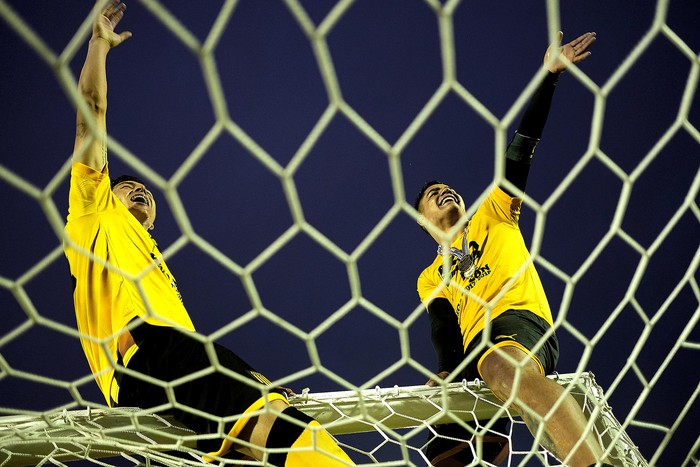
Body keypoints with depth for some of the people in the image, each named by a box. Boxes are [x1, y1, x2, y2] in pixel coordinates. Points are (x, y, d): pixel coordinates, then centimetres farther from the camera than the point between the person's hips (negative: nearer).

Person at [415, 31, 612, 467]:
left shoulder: (492, 214, 25)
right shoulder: (429, 279, 29)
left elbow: (521, 149, 16)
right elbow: (443, 329, 10)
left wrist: (548, 76, 10)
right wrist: (447, 372, -11)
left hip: (519, 319, -5)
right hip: (471, 354, 5)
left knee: (503, 365, -41)